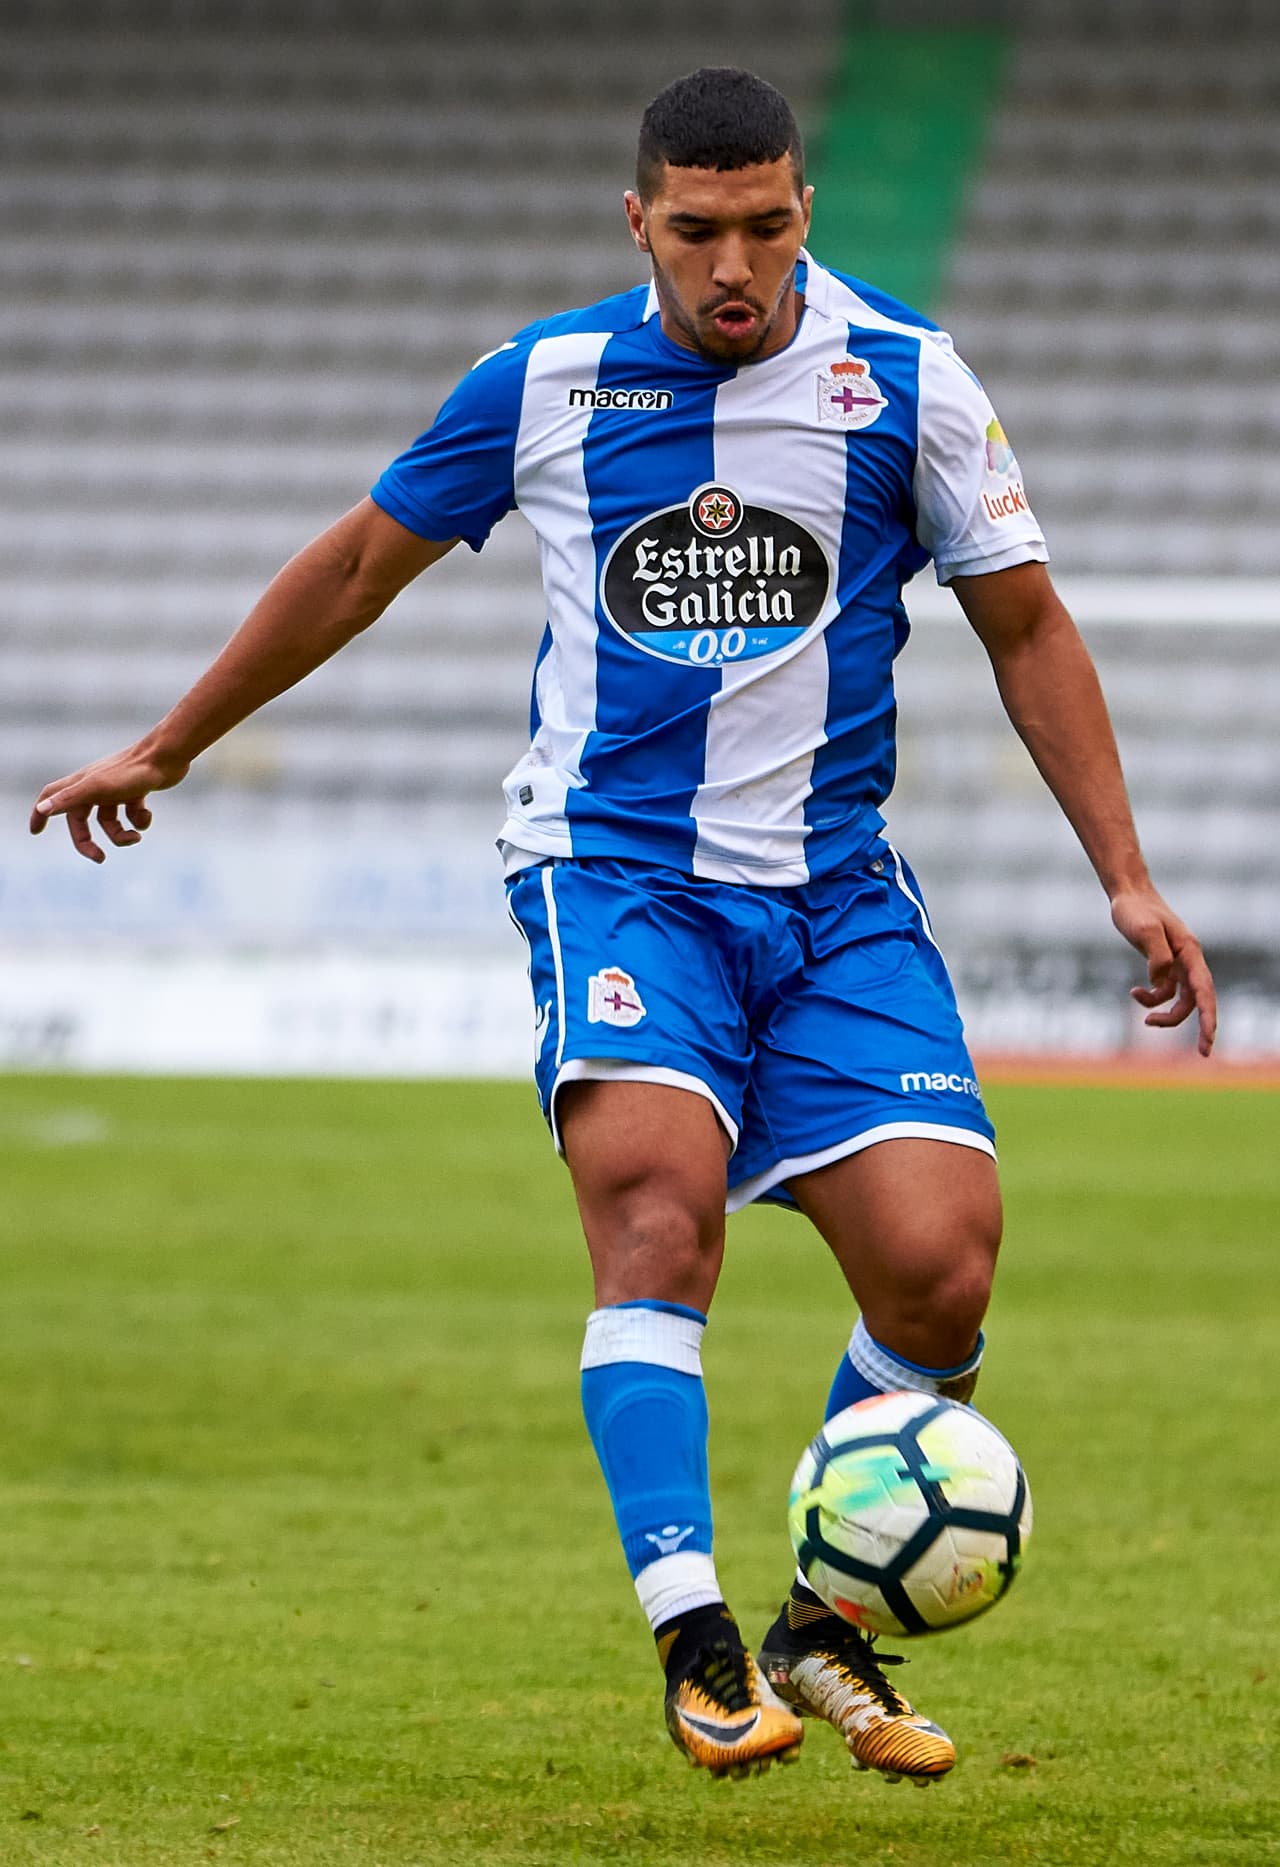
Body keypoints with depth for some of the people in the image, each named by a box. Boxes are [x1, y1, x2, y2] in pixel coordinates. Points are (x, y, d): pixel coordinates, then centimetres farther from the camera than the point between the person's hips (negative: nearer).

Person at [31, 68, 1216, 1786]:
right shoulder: (547, 386, 2)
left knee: (939, 1260, -14)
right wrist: (165, 750, 23)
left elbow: (1026, 629, 9)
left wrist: (1126, 876, 3)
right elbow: (357, 567, 16)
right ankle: (696, 1643, -31)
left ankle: (825, 1631, 8)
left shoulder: (905, 382, 1)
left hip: (834, 893, 1)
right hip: (613, 869, -1)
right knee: (660, 1199, -27)